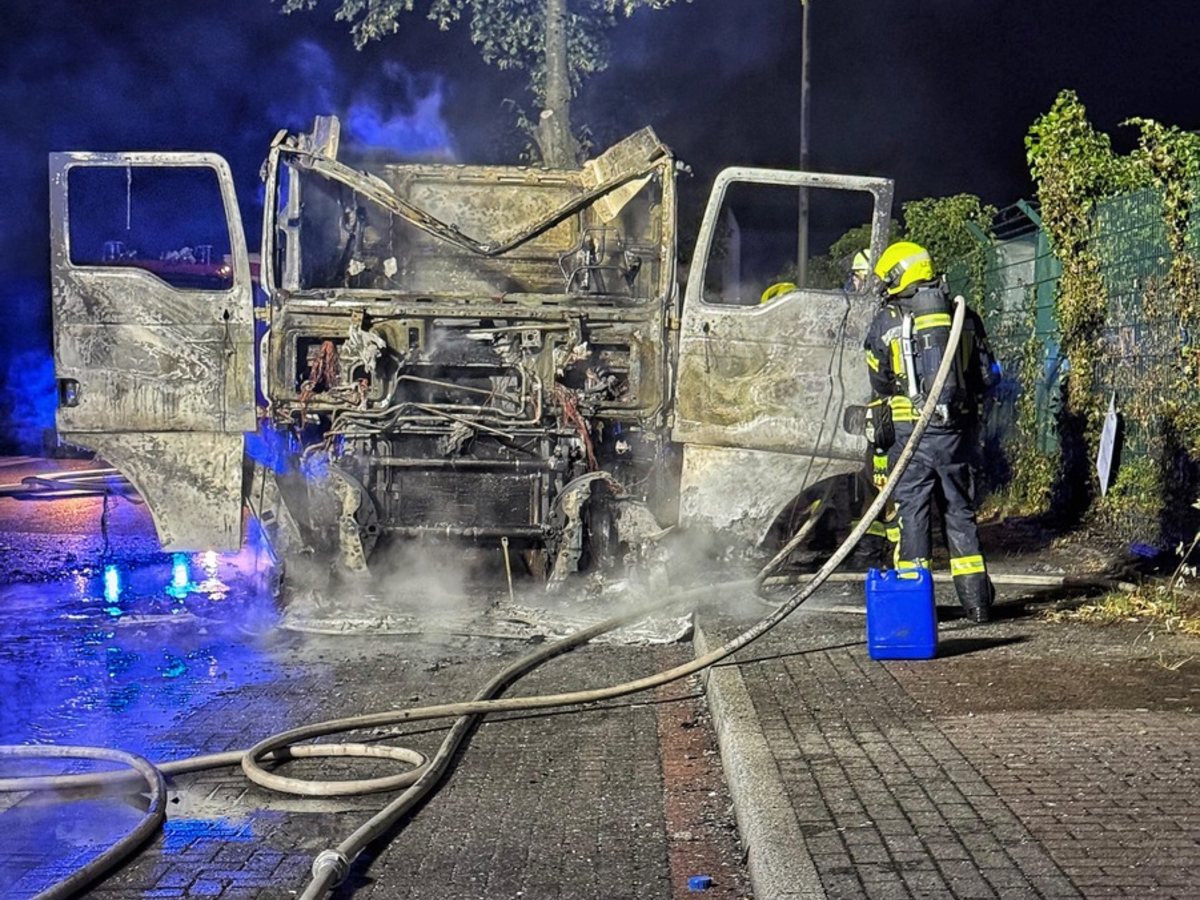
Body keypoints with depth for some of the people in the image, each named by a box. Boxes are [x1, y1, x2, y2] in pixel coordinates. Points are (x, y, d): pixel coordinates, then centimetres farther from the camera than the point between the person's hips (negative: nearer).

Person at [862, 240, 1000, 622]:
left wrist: (878, 434, 12)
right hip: (955, 431, 3)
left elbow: (879, 385, 0)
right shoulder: (963, 317, 7)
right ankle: (976, 599, 13)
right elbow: (987, 376, 9)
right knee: (959, 510, 12)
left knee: (911, 510, 4)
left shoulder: (885, 323, -3)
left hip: (908, 432, -3)